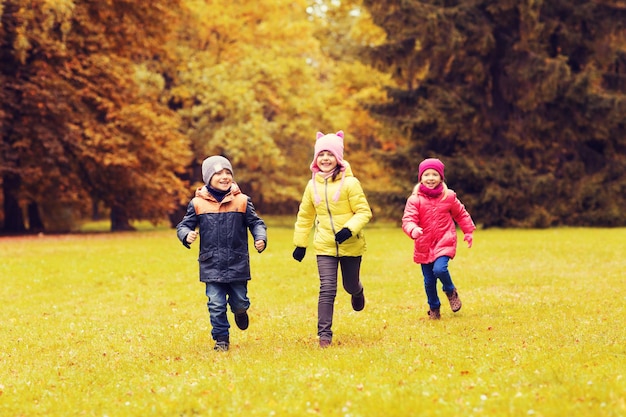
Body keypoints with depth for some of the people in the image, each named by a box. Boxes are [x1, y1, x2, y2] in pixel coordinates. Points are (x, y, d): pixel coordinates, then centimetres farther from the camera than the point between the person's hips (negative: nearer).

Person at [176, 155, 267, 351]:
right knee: (216, 305, -2)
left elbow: (256, 223, 6)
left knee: (239, 302, 11)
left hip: (237, 264, 1)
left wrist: (261, 238, -14)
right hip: (211, 266, -1)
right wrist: (187, 235, -19)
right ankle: (221, 339, 14)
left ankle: (240, 311, 47)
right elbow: (184, 225, 4)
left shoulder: (242, 201, -1)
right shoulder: (198, 203, -2)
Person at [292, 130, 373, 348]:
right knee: (327, 290, -9)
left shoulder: (350, 183, -11)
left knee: (350, 285, 15)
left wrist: (349, 229, -28)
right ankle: (324, 334, -5)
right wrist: (300, 243, 14)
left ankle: (357, 292, 53)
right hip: (325, 246, 2)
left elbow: (364, 211, -12)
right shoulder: (313, 185, 2)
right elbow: (305, 216, 14)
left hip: (350, 245, -2)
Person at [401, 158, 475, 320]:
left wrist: (469, 232, 14)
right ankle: (434, 308, 29)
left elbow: (461, 214, 14)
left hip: (444, 242, -1)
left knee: (439, 269, -25)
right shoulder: (415, 200, -8)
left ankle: (451, 291, 6)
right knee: (428, 281, 5)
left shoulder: (449, 197, -1)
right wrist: (413, 230, -39)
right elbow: (408, 219, -18)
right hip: (424, 245, 1)